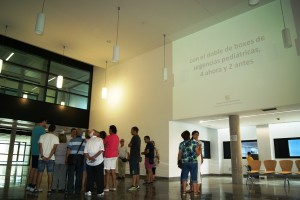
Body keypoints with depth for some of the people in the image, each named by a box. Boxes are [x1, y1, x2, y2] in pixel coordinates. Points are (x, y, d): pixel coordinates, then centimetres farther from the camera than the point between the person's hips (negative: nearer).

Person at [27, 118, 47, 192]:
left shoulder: (34, 128, 14)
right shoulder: (42, 129, -13)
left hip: (34, 151, 9)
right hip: (39, 152, -9)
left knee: (33, 168, 12)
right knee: (37, 169, -4)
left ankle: (29, 185, 16)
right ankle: (33, 186, -2)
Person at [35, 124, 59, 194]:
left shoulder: (42, 136, 4)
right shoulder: (55, 137, 0)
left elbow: (40, 146, -5)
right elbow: (54, 148, -10)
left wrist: (42, 156, -9)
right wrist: (49, 157, -11)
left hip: (42, 158, 1)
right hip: (51, 158, -1)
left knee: (40, 173, 8)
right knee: (50, 174, 1)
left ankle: (38, 188, 12)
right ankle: (49, 189, 1)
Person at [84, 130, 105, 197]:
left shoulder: (88, 141, 7)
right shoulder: (100, 139, -3)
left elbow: (85, 152, -3)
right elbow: (101, 150, -14)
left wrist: (90, 158, -10)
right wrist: (94, 157, -12)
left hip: (89, 162, 3)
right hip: (98, 161, -3)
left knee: (90, 178, 12)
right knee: (99, 177, 6)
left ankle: (88, 191, 10)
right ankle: (100, 192, 9)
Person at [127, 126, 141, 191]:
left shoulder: (134, 137, -13)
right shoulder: (138, 138, 17)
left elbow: (129, 145, -6)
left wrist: (130, 144, 12)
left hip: (133, 156, -10)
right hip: (137, 156, 10)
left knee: (134, 172, -9)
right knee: (137, 172, 11)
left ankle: (133, 185, -8)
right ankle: (137, 185, 16)